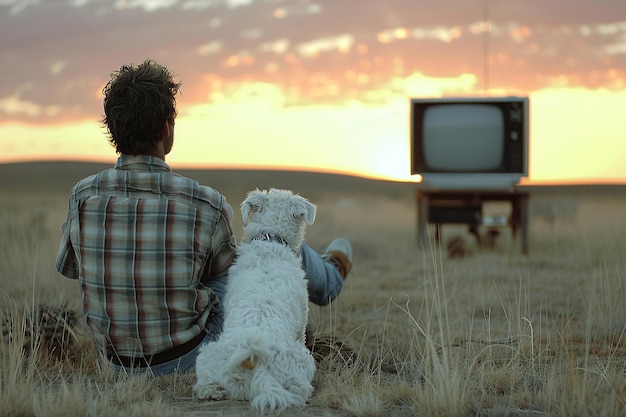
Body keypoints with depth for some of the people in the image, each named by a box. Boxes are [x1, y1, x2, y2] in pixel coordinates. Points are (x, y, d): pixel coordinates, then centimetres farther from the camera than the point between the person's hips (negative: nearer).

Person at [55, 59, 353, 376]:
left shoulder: (83, 196, -15)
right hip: (188, 357, -3)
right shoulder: (207, 206, -22)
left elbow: (68, 267, 6)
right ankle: (327, 278, 48)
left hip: (118, 363, 4)